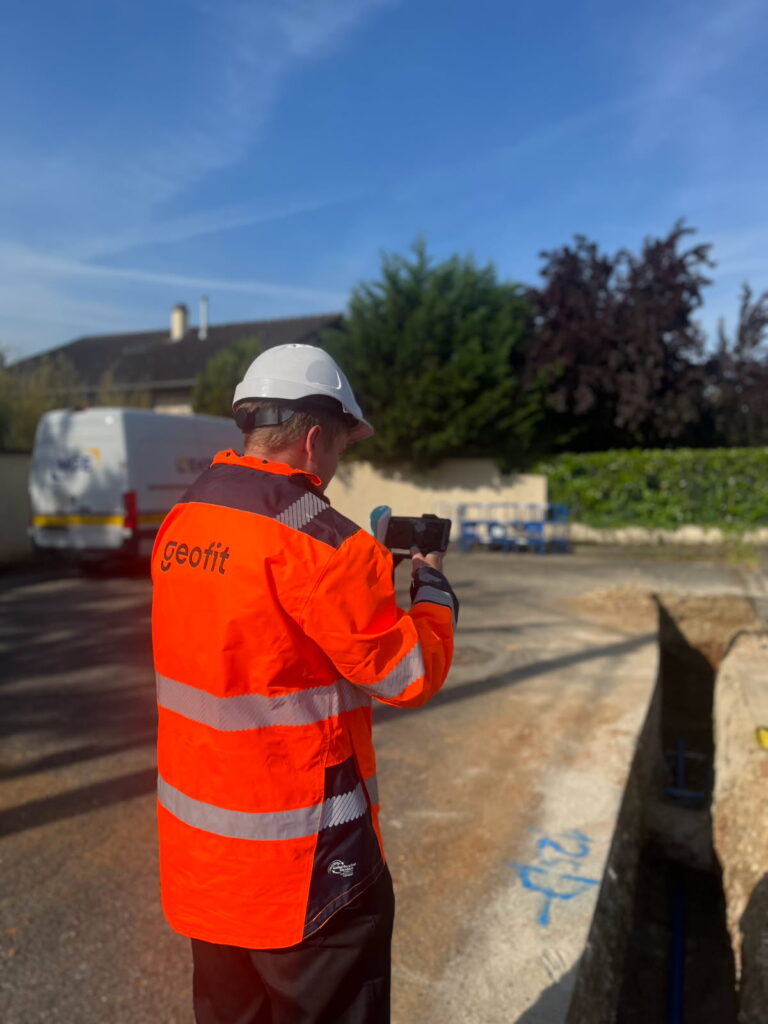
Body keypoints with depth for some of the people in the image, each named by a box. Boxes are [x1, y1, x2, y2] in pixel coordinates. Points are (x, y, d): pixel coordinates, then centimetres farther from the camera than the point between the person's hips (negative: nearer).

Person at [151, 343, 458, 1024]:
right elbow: (411, 675, -17)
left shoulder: (181, 521, 1)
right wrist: (432, 585, 0)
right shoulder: (313, 537, -24)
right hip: (299, 862, -7)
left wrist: (363, 567, 8)